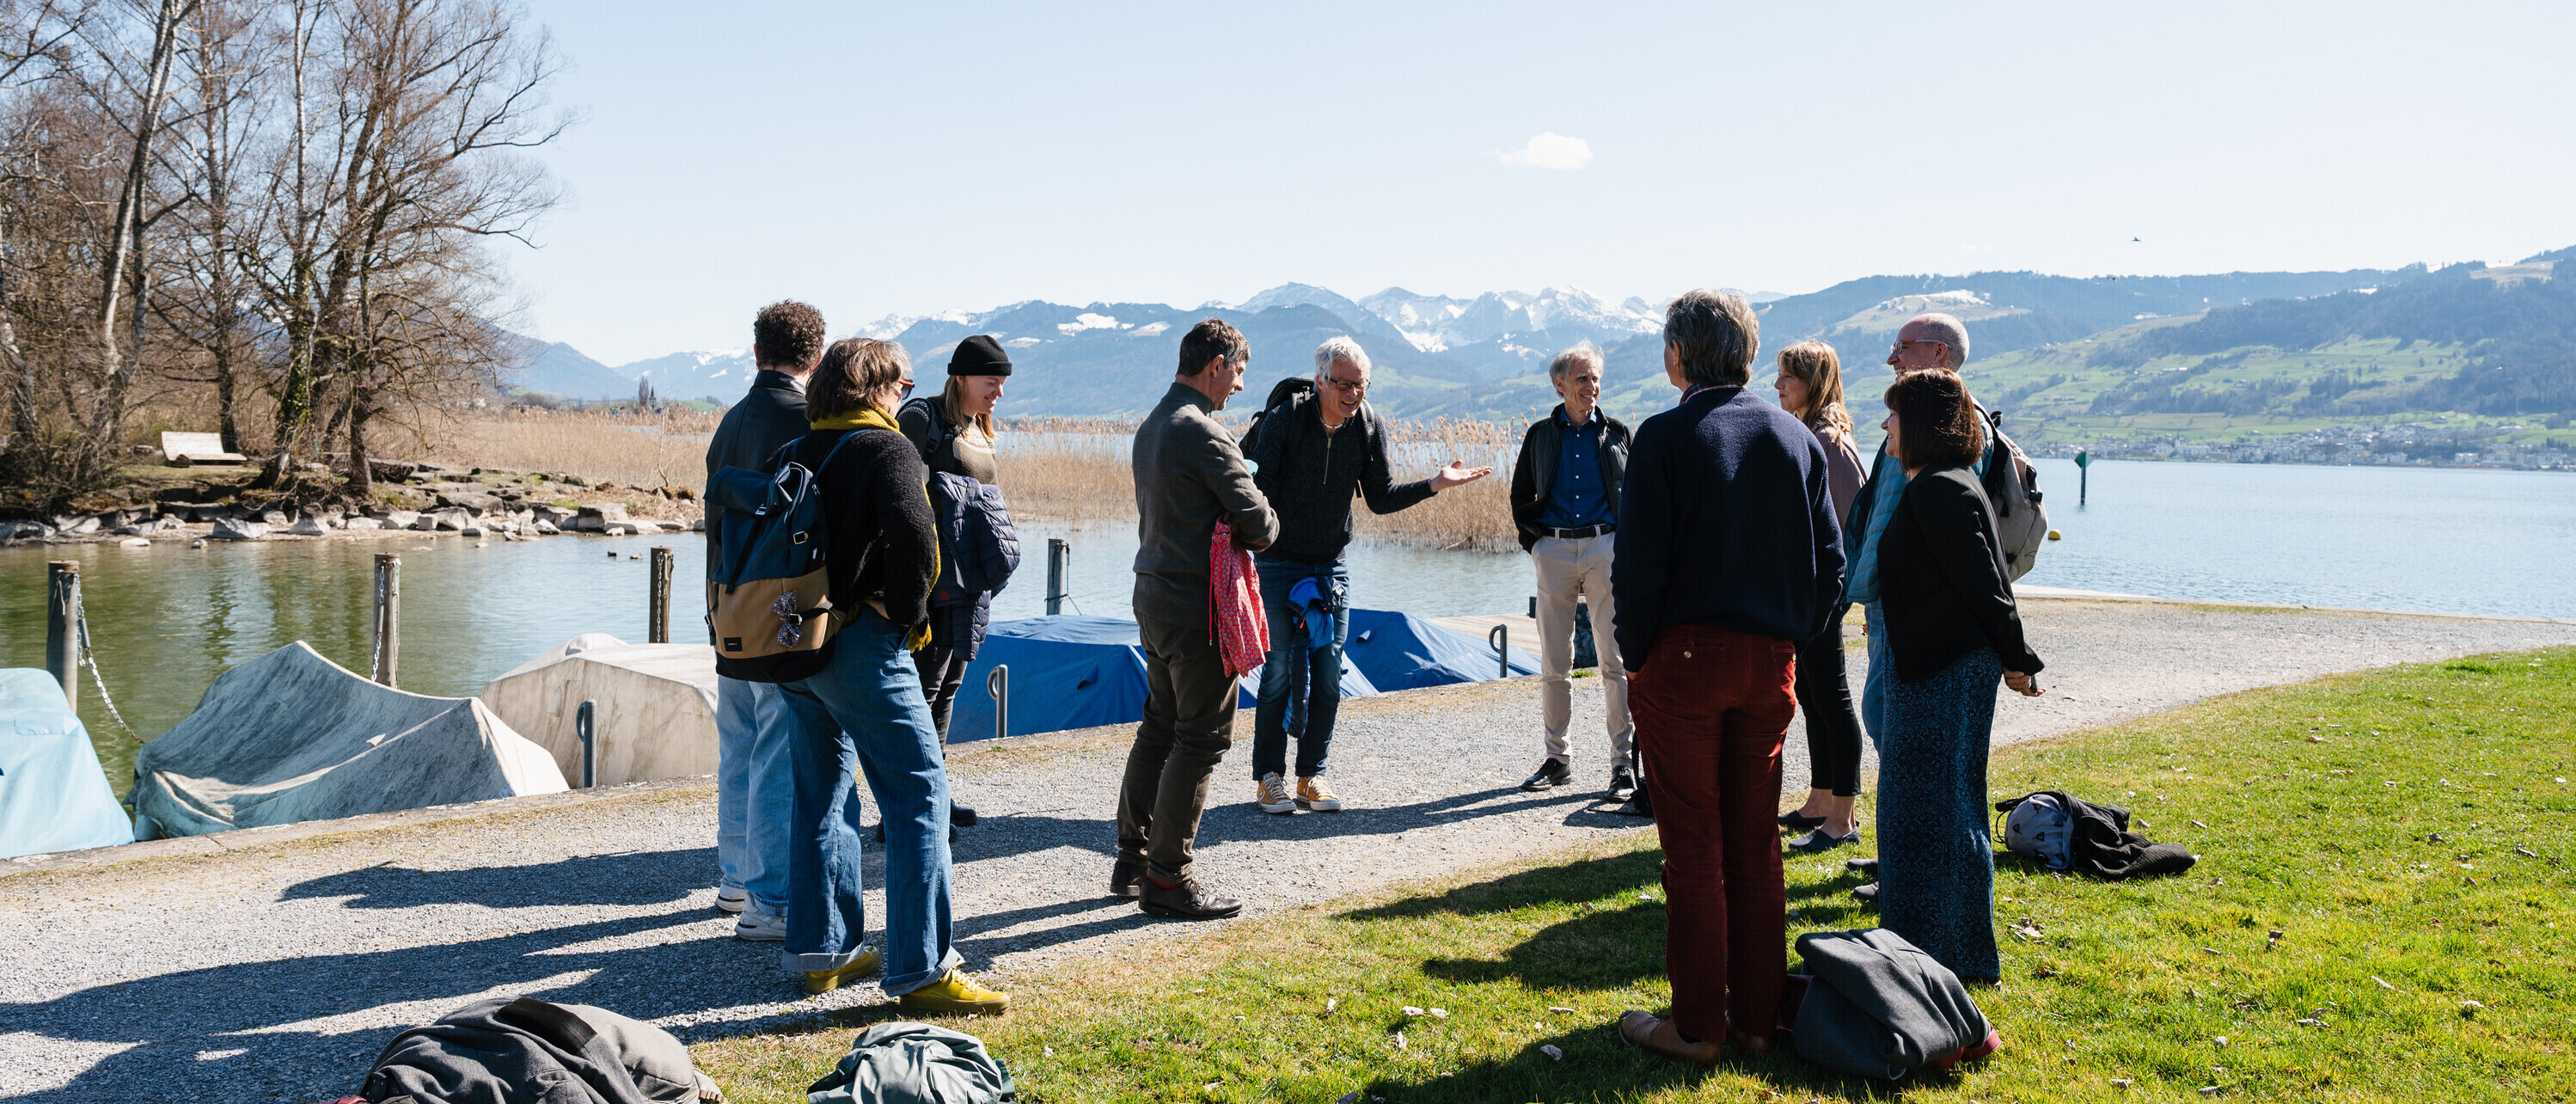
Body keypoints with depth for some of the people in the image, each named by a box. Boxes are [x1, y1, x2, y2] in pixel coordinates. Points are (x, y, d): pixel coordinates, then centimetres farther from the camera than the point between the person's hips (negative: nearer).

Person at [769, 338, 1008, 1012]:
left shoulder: (797, 454, 14)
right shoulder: (887, 449, -7)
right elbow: (912, 534, -23)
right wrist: (910, 614, -11)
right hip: (860, 644, -8)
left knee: (823, 796, 17)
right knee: (918, 794, -4)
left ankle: (820, 950, 23)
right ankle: (921, 970, -6)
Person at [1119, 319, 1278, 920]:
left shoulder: (1150, 427, 14)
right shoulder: (1202, 432, -17)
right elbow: (1257, 520, -16)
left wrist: (1225, 530, 8)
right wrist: (1261, 533, 6)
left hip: (1153, 594, 10)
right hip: (1197, 605, -10)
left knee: (1160, 727, 17)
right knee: (1202, 737, -2)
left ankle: (1133, 859, 24)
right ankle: (1167, 878, 2)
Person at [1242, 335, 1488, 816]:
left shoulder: (1368, 427, -2)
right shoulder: (1285, 418, -14)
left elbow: (1380, 498, 3)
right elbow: (1261, 488, -15)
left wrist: (1435, 483, -7)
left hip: (1332, 568, 4)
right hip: (1278, 565, -4)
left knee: (1327, 676, 3)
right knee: (1279, 671, -4)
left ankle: (1312, 776, 14)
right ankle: (1269, 777, 8)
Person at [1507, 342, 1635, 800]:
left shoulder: (1617, 432, 7)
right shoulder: (1540, 435, 8)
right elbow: (1520, 497, 15)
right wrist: (1534, 542, 5)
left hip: (1606, 548, -1)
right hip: (1554, 552, 1)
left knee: (1615, 661, -4)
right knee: (1553, 664, 4)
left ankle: (1624, 762, 1)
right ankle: (1557, 759, 15)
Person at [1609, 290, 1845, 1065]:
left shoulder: (1666, 437, -9)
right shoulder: (1796, 438, 7)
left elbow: (1638, 564, -14)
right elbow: (1830, 561, 8)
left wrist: (1636, 654, -3)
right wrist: (1790, 639, 14)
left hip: (1684, 655, -5)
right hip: (1769, 663, 5)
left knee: (1694, 847, 3)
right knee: (1756, 845, 13)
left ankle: (1697, 1026, 10)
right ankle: (1757, 1018, 20)